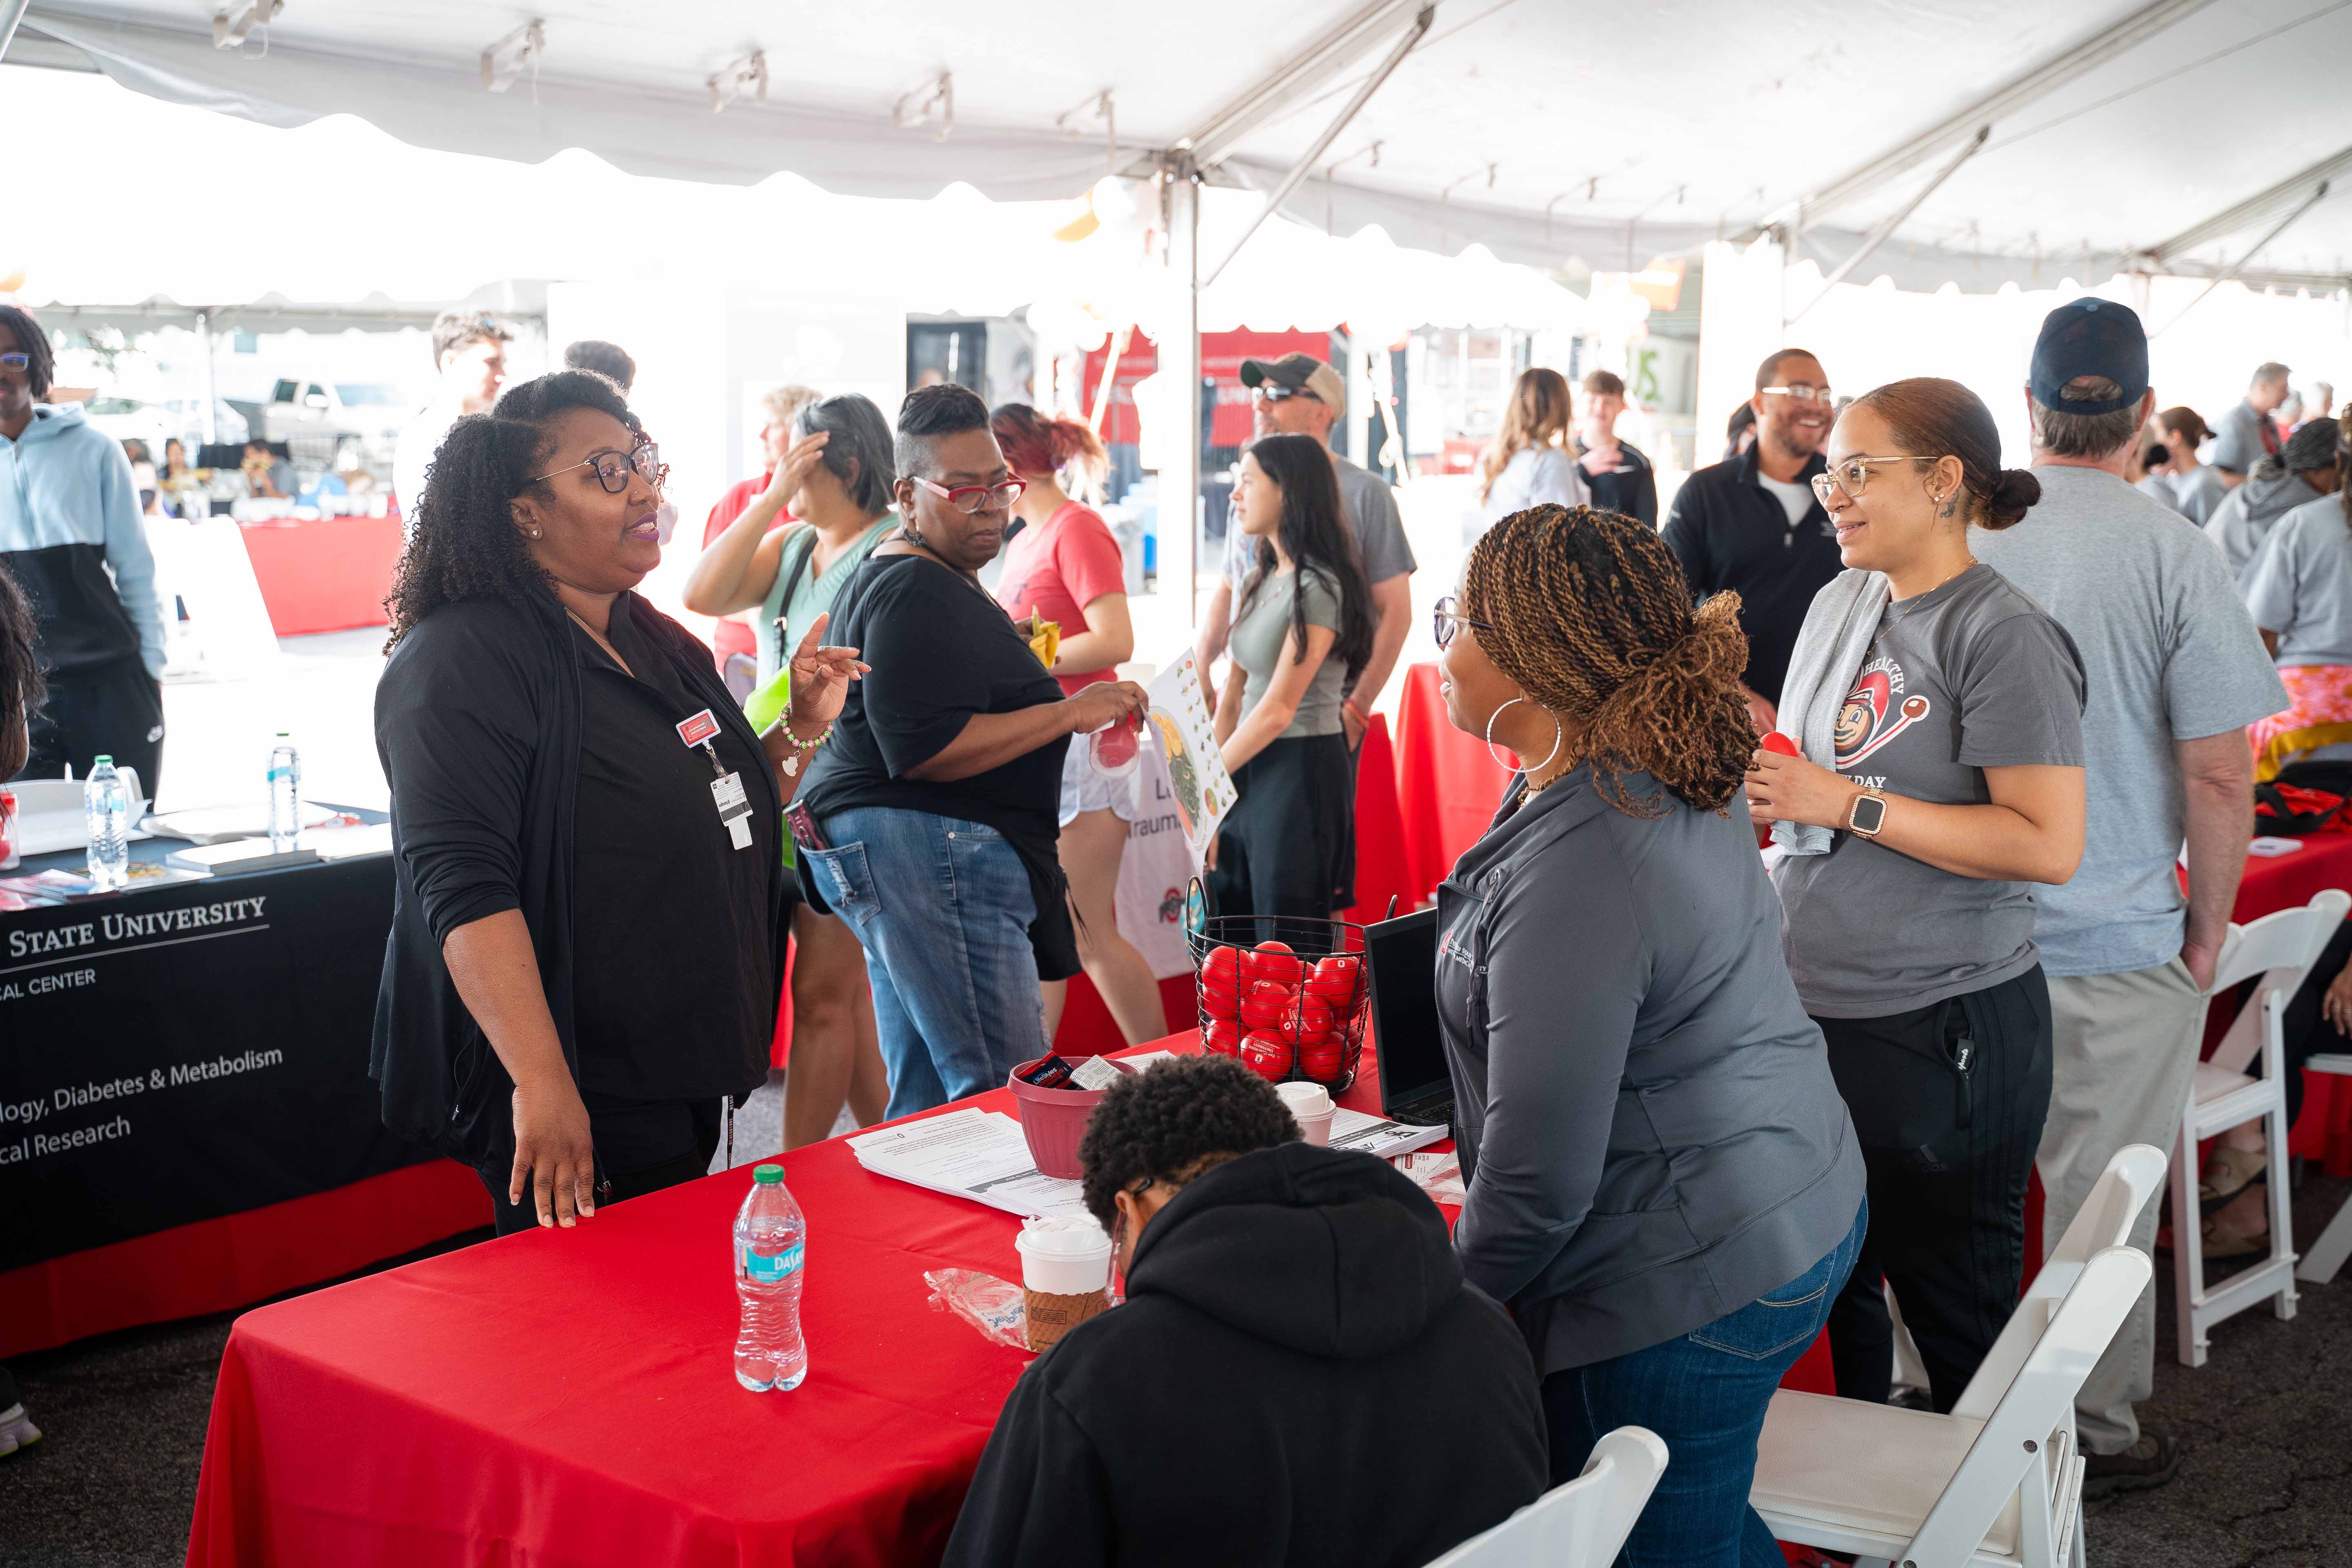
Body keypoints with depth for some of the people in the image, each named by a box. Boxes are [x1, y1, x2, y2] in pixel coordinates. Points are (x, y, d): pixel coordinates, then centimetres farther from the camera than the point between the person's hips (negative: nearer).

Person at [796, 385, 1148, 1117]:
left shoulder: (937, 584, 22)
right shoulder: (915, 593, -14)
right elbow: (923, 750, -23)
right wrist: (1068, 712, -20)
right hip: (923, 849, -12)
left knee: (927, 1097, 14)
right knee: (1012, 1099, -14)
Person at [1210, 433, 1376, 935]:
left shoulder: (1319, 587, -14)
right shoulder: (1259, 578, 12)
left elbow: (1278, 709, -17)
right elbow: (1236, 693, 12)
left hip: (1301, 772, -9)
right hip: (1249, 771, 9)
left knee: (1287, 946, -2)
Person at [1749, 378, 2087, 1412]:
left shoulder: (2002, 635, -14)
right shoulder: (1842, 602, 10)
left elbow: (2049, 844, -21)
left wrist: (1852, 803, -21)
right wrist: (1761, 772, 3)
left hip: (1941, 1028, -7)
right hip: (1809, 1009, 8)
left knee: (1957, 1316, 6)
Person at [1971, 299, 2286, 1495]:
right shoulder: (2174, 555, -12)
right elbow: (2216, 773, -13)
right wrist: (2210, 926, 1)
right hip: (2117, 945, -3)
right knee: (2101, 1199, 10)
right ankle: (2092, 1433, 23)